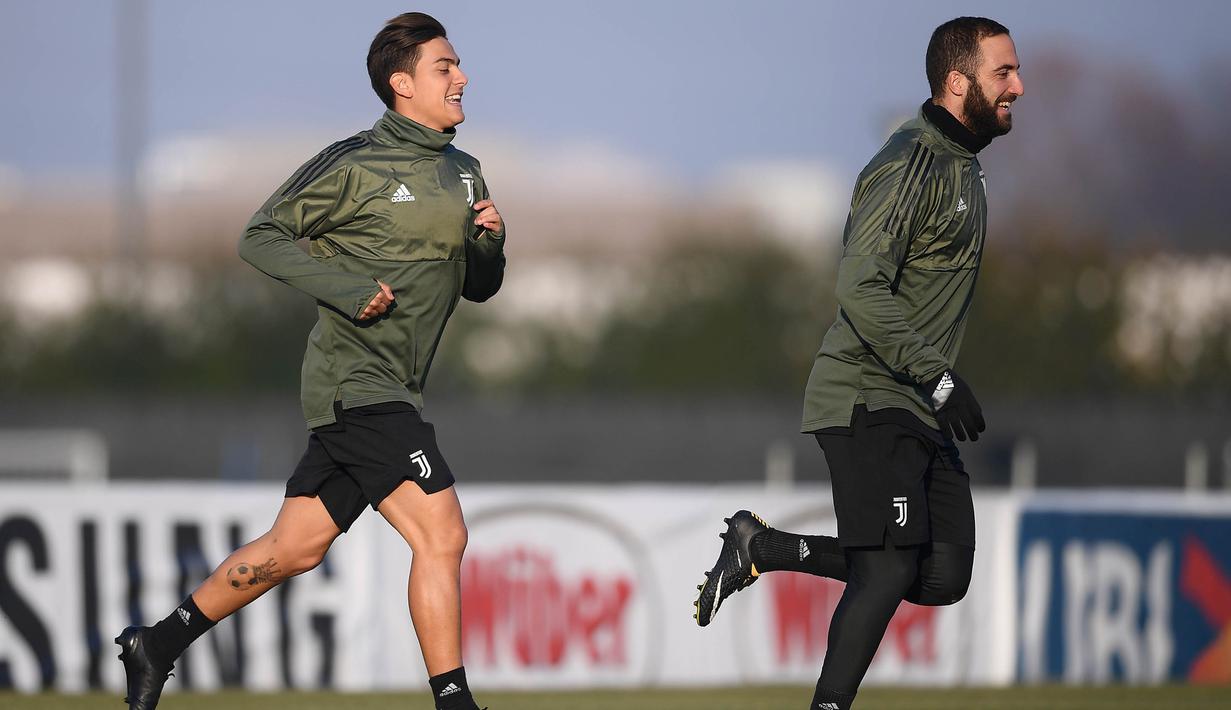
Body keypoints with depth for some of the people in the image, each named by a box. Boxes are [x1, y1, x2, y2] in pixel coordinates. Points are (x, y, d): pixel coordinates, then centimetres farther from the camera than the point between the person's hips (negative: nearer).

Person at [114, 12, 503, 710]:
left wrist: (490, 244, -2)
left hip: (394, 392, 8)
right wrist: (346, 289, -18)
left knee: (294, 548, 12)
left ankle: (158, 645, 23)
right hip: (357, 382, -8)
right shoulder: (356, 163, -9)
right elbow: (261, 237, -7)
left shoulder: (465, 173, 14)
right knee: (441, 534, -14)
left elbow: (478, 288, 21)